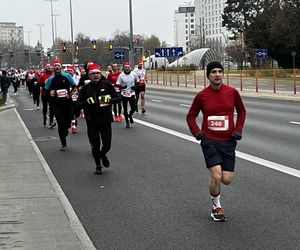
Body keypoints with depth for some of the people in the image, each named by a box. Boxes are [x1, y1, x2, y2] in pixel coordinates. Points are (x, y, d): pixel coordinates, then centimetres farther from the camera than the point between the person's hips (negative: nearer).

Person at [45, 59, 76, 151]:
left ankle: (65, 130, 44)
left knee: (68, 122, 6)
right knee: (61, 123, -6)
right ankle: (63, 144, 5)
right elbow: (46, 90, 12)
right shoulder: (51, 79, 1)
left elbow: (74, 86, 13)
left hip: (68, 103, 1)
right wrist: (50, 93, -9)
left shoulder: (67, 76, 2)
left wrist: (70, 94, -3)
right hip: (57, 105, -1)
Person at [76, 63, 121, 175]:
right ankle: (98, 166, 26)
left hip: (106, 120, 0)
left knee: (107, 144, 3)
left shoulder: (106, 85, 0)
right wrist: (88, 102, -21)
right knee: (95, 145, 4)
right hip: (92, 122, 0)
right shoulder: (86, 88, -1)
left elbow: (118, 98, 2)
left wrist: (109, 100, -17)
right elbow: (78, 104, -3)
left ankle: (103, 155, 38)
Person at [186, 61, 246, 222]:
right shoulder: (202, 96, -4)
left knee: (227, 180, -2)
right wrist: (196, 132, -6)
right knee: (216, 176, -15)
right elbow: (191, 116, 9)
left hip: (228, 141, 2)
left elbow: (241, 111, 14)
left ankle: (213, 177, 35)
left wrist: (238, 130, 3)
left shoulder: (232, 92, -2)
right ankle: (216, 206, 11)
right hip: (209, 141, -2)